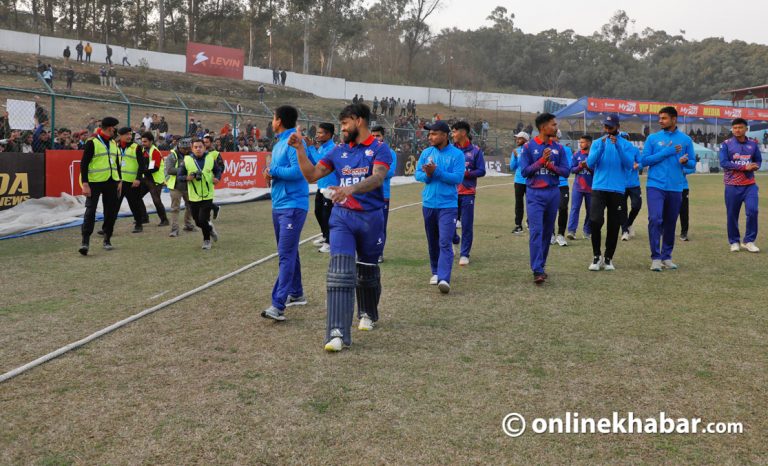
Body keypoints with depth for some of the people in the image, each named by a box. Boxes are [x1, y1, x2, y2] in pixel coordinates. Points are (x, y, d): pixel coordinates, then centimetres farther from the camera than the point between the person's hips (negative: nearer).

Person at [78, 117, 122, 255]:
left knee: (111, 212, 8)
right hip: (95, 182, -6)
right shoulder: (92, 142, -8)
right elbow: (84, 164, -10)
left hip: (111, 183, 6)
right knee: (90, 211, -10)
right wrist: (85, 184, -16)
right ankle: (85, 241, -8)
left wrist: (119, 181, 14)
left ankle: (107, 239, 21)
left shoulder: (113, 143, 13)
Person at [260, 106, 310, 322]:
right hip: (278, 205, 10)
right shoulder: (278, 144, 17)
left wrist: (273, 170, -11)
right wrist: (270, 174, 1)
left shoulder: (293, 142, -13)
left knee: (286, 255, -13)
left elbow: (297, 171, -23)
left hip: (293, 206, -10)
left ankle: (278, 306, -19)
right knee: (288, 253, 17)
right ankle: (296, 294, 30)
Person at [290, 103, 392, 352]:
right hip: (342, 216, 2)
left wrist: (351, 188, -38)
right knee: (340, 271, -14)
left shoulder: (379, 149, -3)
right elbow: (312, 175, 11)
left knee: (367, 271, 15)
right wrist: (300, 149, -1)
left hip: (371, 216, -2)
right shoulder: (338, 150, 10)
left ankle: (368, 314, 43)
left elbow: (377, 178, -21)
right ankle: (338, 333, -19)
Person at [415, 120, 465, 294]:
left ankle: (444, 279, -18)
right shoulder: (426, 153, 5)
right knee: (432, 242, 15)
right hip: (428, 204, 5)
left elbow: (458, 178, -14)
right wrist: (428, 175, -17)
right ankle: (436, 272, 30)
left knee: (445, 243, -13)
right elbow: (418, 174, 5)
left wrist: (437, 172, -20)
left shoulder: (457, 154, -7)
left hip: (448, 205, -5)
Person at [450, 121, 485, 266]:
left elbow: (481, 171, -3)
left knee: (467, 225, 0)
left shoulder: (475, 150, -2)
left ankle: (464, 254, 11)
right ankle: (455, 240, 36)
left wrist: (466, 173, -15)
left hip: (467, 193, -2)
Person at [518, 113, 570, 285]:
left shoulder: (558, 148, 8)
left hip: (553, 193, 4)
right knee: (536, 231, -11)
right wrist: (541, 160, -13)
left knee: (548, 231, 8)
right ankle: (537, 271, -14)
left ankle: (542, 265, 20)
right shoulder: (529, 147, -1)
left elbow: (566, 172, 5)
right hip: (535, 194, -4)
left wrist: (551, 165, -11)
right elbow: (524, 171, -5)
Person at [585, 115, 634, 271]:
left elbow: (629, 165, -10)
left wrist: (618, 146, -20)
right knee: (595, 221, -14)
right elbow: (590, 163, -5)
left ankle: (608, 258, 17)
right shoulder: (597, 143, 7)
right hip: (599, 188, 0)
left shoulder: (626, 145, 4)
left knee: (614, 225, 4)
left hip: (617, 190, 0)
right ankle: (596, 256, 2)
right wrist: (601, 146, -17)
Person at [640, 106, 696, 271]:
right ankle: (656, 257, -7)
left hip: (675, 188, 2)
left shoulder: (686, 140, 7)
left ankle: (667, 256, 20)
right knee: (655, 219, -13)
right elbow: (644, 160, -2)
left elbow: (693, 163, 9)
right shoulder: (652, 138, 4)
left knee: (670, 223, 8)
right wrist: (665, 153, -11)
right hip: (655, 186, -2)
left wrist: (685, 161, -14)